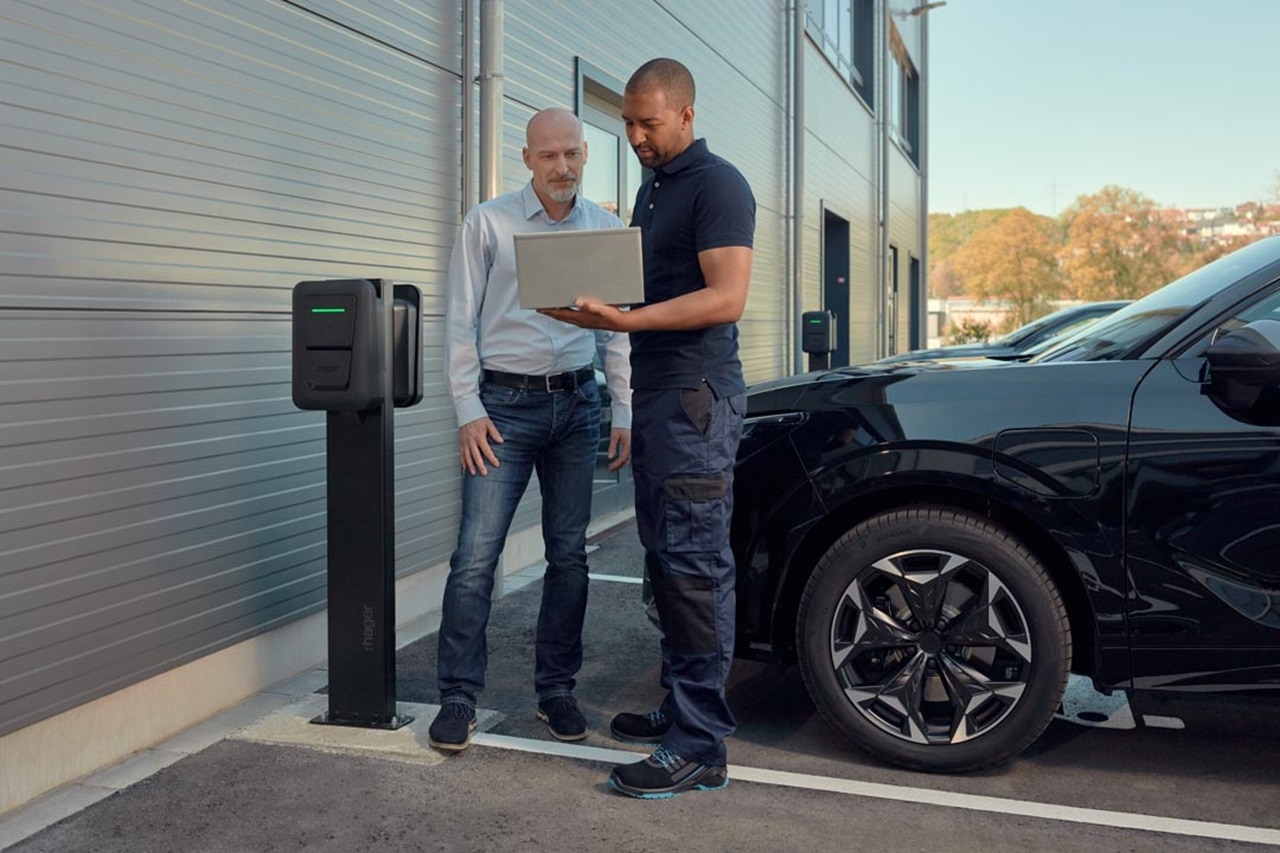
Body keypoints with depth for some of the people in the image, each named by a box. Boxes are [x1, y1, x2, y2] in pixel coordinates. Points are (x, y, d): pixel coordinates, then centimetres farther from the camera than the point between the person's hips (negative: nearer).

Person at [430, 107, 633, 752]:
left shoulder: (606, 229, 9)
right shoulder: (487, 223, 0)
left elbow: (617, 329, 12)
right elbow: (461, 322, -1)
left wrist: (624, 413, 6)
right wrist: (468, 410, -8)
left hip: (576, 403, 3)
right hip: (504, 403, -3)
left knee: (569, 555, 7)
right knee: (476, 555, -7)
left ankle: (556, 690, 20)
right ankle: (458, 699, 4)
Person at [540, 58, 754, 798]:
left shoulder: (717, 184, -8)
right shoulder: (652, 191, 21)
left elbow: (726, 298, -18)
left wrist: (626, 320, -26)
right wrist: (595, 311, 7)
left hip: (697, 394, -9)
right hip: (654, 391, 10)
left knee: (695, 563, -9)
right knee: (666, 558, 12)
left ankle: (701, 745, -4)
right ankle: (681, 706, 22)